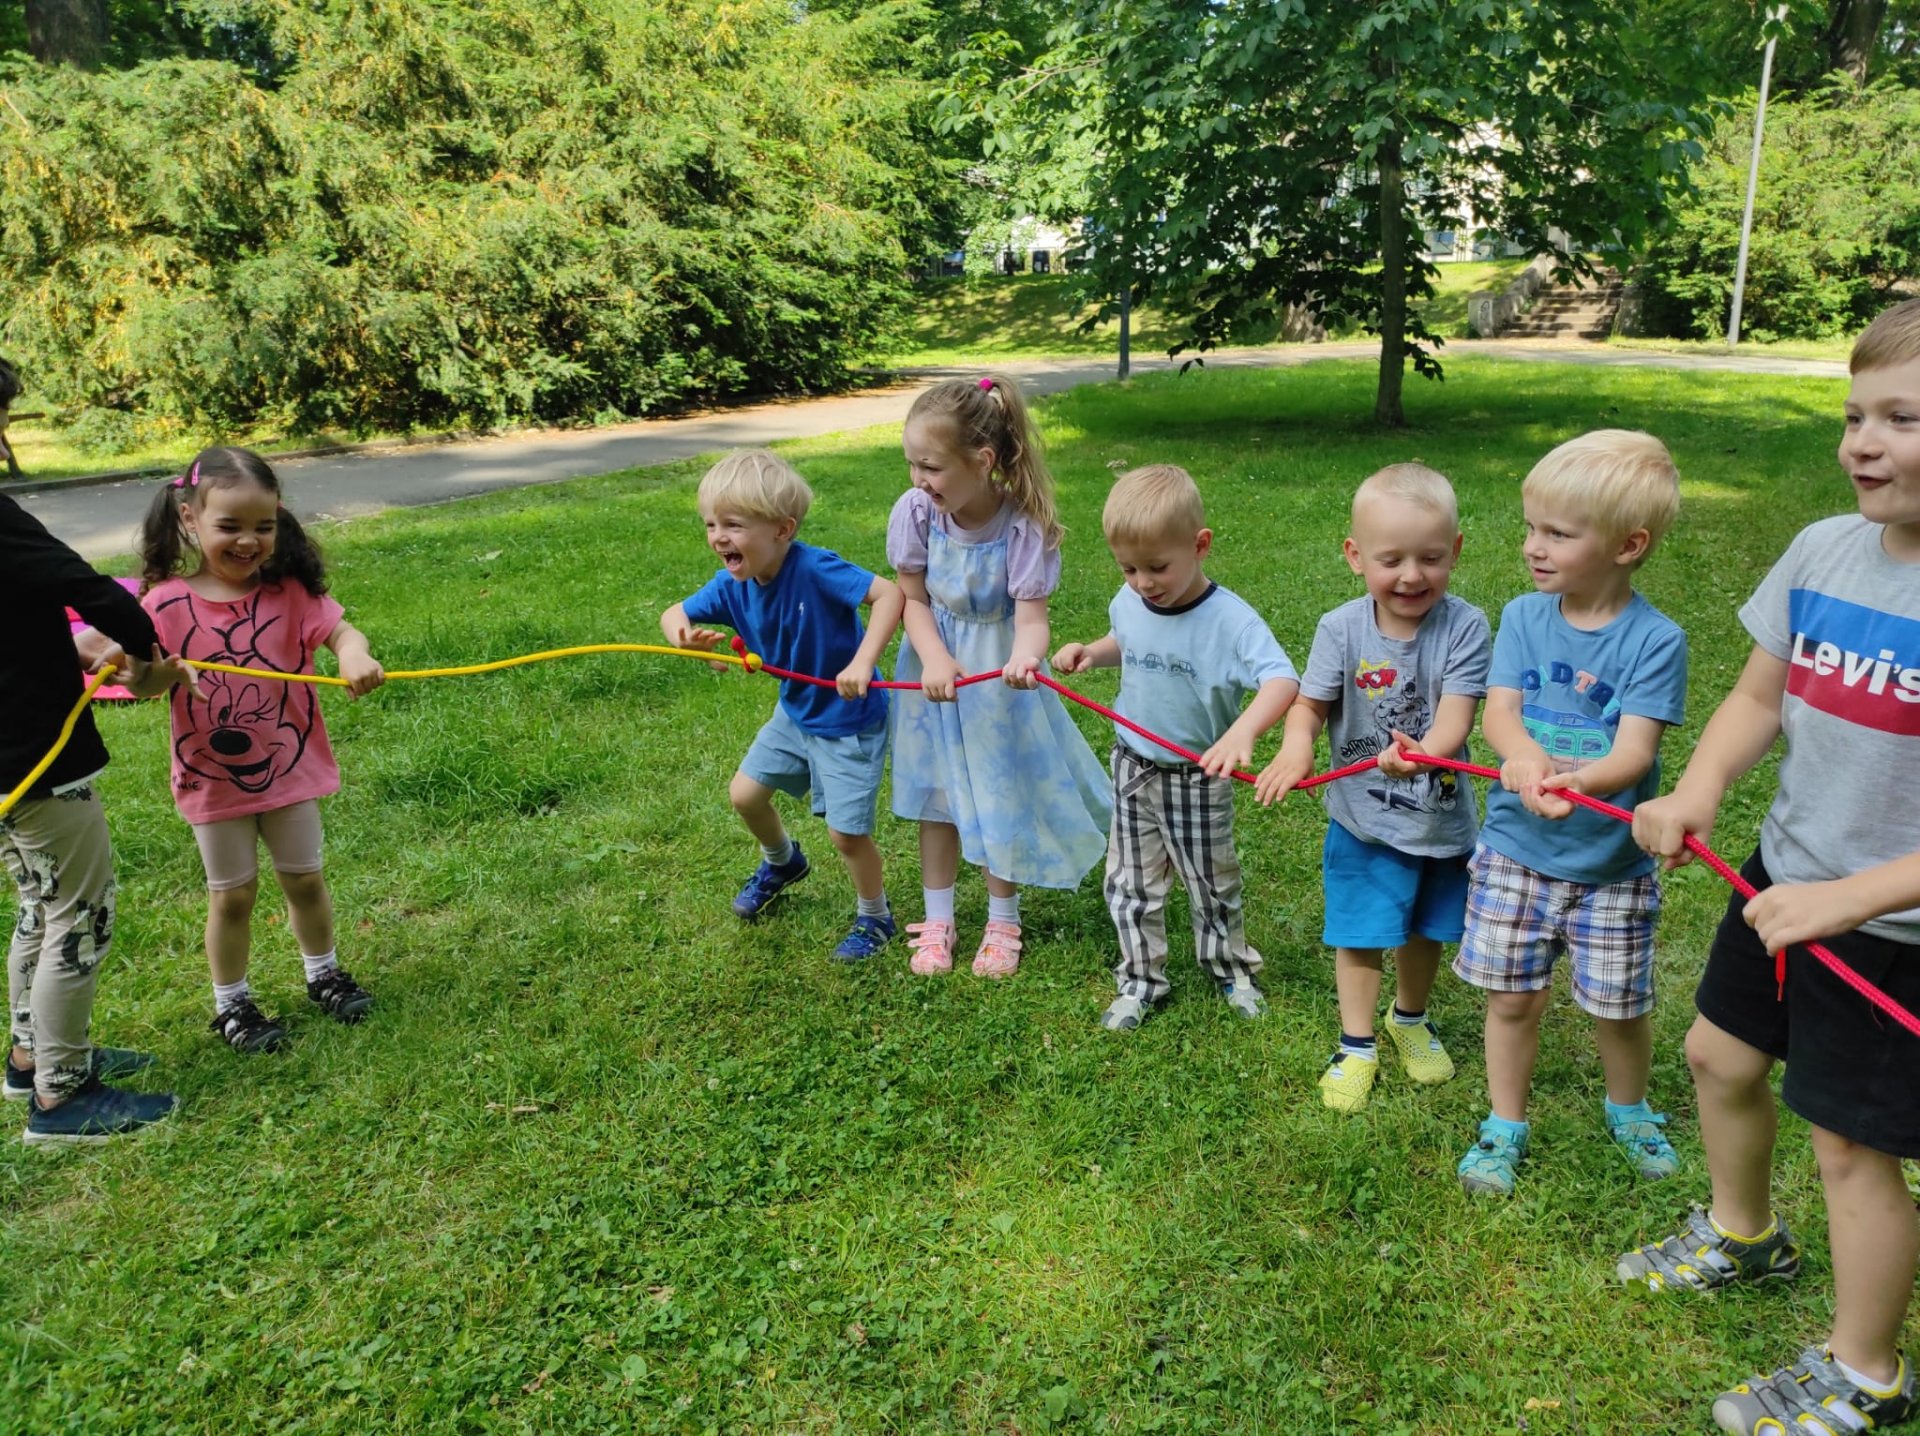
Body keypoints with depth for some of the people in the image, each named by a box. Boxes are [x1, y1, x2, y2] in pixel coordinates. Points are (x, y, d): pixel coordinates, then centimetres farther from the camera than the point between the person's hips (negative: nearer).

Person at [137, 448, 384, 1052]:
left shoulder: (288, 591, -10)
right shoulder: (167, 603, -13)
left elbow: (340, 629, -23)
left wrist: (356, 655, -46)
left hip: (289, 768, 1)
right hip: (213, 778, -1)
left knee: (304, 879, 17)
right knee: (232, 894, 12)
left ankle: (323, 975, 39)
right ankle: (231, 1004, 30)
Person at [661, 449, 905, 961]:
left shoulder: (815, 569, -31)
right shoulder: (732, 586, -11)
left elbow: (890, 593, -36)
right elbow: (674, 613, -1)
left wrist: (862, 663, -45)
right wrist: (684, 633, -25)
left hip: (849, 722, -7)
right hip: (795, 713, 7)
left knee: (846, 832, -3)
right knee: (745, 794, 16)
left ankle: (875, 919, 25)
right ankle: (781, 862, 48)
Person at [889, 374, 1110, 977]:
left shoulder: (1023, 526, -26)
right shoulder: (917, 512, -19)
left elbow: (1031, 617, -27)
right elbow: (913, 599, -9)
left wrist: (1023, 658, -50)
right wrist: (934, 658, -27)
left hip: (999, 669, -2)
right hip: (936, 662, 3)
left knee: (1003, 788, 9)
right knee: (936, 788, 11)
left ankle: (1002, 921, 29)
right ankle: (937, 920, 27)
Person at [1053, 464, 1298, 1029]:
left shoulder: (1230, 618, -26)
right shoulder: (1129, 603, -8)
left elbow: (1283, 680, -37)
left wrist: (1242, 732, -55)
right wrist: (1089, 652, -6)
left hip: (1198, 778, -4)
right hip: (1133, 768, 4)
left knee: (1212, 883, 17)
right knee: (1131, 884, 13)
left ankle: (1232, 970, 41)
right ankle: (1141, 981, 31)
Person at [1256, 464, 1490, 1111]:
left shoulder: (1465, 627, -16)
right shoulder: (1342, 629, -14)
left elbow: (1457, 713, -24)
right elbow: (1310, 703, -9)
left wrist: (1422, 752, -46)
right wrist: (1296, 744, -32)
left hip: (1441, 814, 1)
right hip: (1362, 819, -1)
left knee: (1426, 930, 21)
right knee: (1360, 935, 8)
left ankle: (1411, 1020, 48)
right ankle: (1356, 1046, 30)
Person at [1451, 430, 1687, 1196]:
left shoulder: (1654, 638, -13)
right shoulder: (1524, 617, -4)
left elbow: (1634, 751, -21)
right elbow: (1498, 711, -13)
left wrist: (1577, 780, -42)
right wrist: (1524, 755, -36)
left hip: (1612, 861, -2)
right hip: (1515, 850, 2)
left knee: (1619, 1004, 13)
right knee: (1514, 997, 10)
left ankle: (1629, 1110, 43)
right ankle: (1505, 1124, 31)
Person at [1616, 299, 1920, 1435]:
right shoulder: (1825, 550, -5)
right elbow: (1757, 699, 5)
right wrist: (1698, 793, -11)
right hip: (1786, 880, 7)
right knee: (1719, 1056, 22)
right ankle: (1744, 1236, 52)